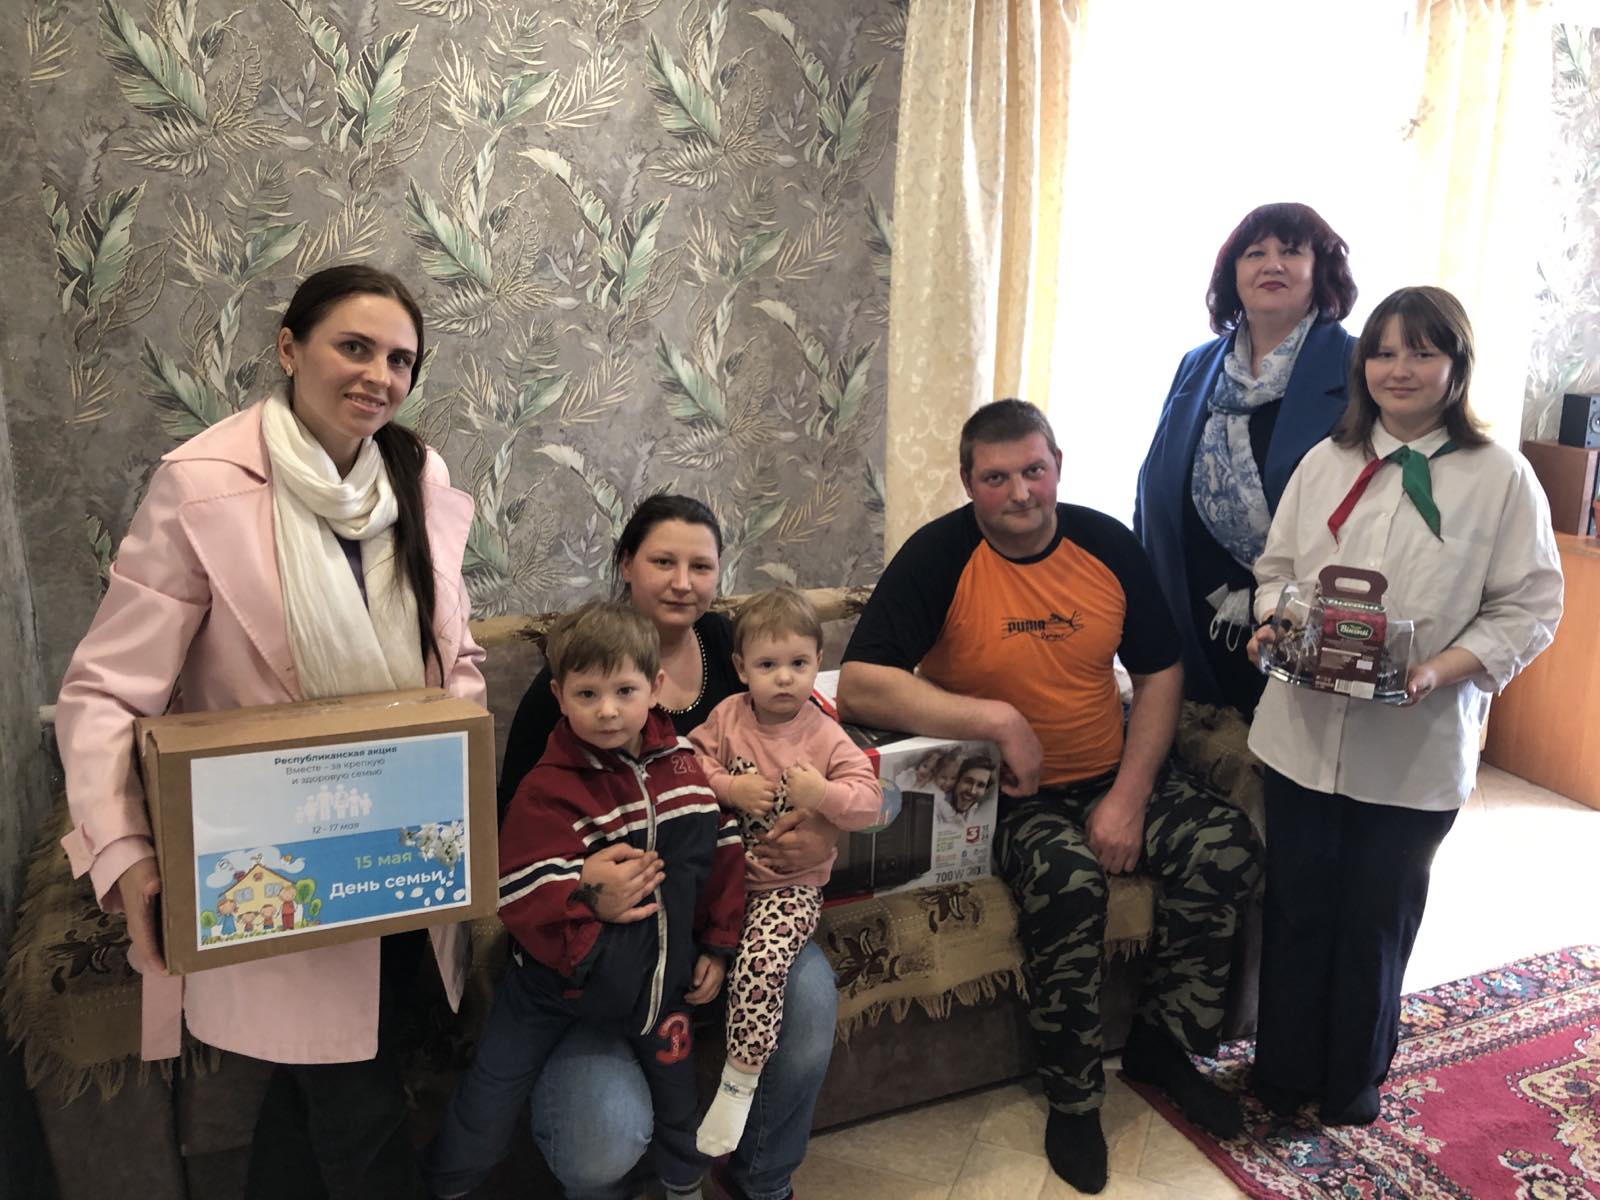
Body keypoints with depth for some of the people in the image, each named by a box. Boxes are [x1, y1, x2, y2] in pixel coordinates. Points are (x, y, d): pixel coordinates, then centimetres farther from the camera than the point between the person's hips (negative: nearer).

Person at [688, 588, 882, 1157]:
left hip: (791, 885, -3)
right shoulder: (727, 716, 1)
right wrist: (729, 788, -15)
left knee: (760, 965, -26)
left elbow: (869, 796, -10)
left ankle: (740, 1082, -6)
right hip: (725, 872, 4)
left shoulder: (824, 736, -6)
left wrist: (824, 795, -27)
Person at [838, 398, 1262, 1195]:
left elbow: (1159, 673, 4)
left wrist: (1130, 796, -8)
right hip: (1003, 796, -5)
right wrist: (998, 720, -30)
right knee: (1067, 879, -31)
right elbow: (858, 687, -25)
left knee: (1225, 847, -15)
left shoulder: (1108, 545, -2)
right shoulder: (939, 557, -15)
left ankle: (1161, 1045, 9)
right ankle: (1073, 1099, -6)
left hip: (1111, 774, 5)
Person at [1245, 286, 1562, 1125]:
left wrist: (1439, 671, -20)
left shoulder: (1501, 479, -4)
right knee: (1296, 906, 13)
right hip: (1305, 730, 3)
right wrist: (1273, 625, -11)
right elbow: (1276, 567, 10)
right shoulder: (1327, 462, 6)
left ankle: (1355, 1080, 35)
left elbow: (1528, 609, -6)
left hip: (1418, 746, -2)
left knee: (1377, 920, 13)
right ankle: (1283, 1071, 32)